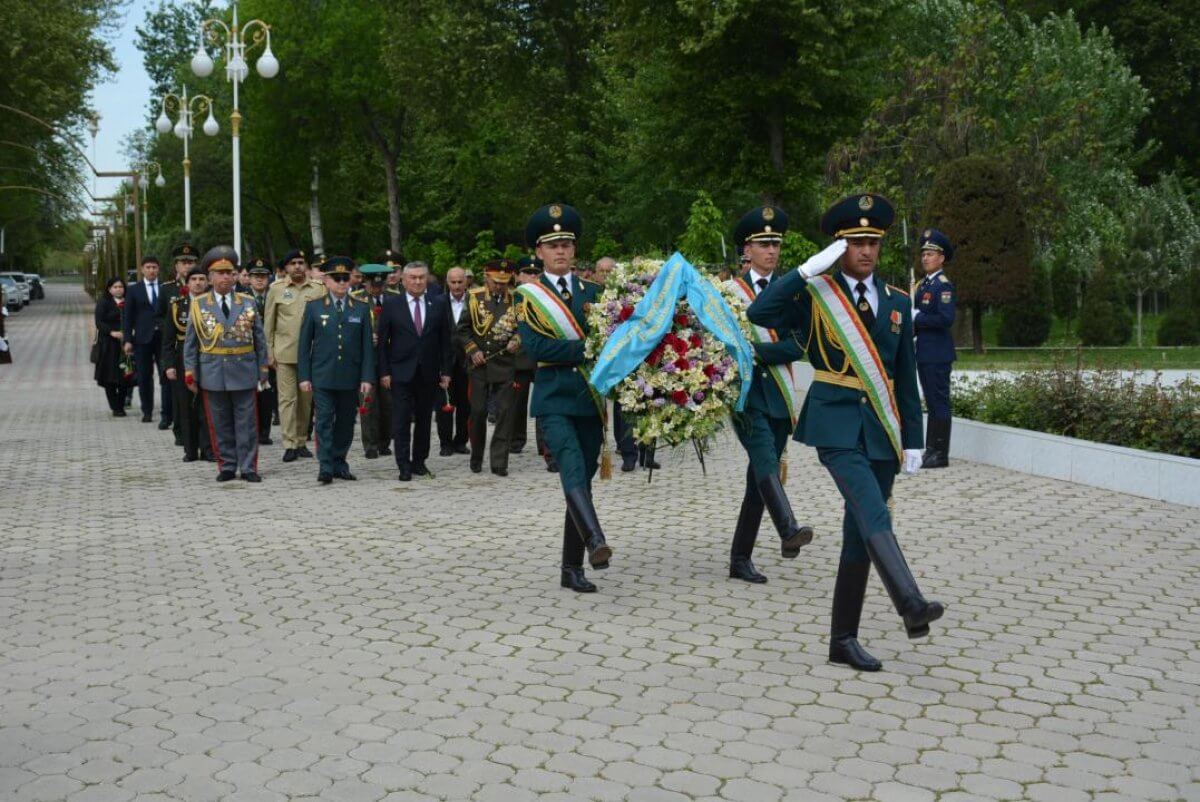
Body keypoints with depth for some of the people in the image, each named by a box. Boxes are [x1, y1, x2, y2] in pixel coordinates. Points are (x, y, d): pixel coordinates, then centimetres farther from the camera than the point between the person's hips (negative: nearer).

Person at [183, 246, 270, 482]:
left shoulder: (248, 303, 6)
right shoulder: (199, 304, 3)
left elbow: (259, 340, 7)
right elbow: (190, 343, 5)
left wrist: (263, 371, 4)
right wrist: (190, 373, 0)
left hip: (244, 373, 0)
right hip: (213, 374, 0)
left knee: (247, 423, 2)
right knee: (220, 425, 6)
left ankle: (248, 468, 9)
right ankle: (226, 467, 16)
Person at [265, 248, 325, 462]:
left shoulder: (318, 289, 4)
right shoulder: (276, 289, 4)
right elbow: (268, 323, 7)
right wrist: (269, 352, 3)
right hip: (284, 353, -1)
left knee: (306, 399, 7)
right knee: (287, 398, -4)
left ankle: (302, 441, 17)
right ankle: (290, 444, -2)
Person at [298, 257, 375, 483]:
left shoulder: (362, 309, 7)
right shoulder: (314, 308, 5)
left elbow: (367, 346, 5)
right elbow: (304, 344, 4)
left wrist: (367, 378, -2)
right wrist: (304, 376, -2)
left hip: (350, 379, 2)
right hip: (322, 377, -2)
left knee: (346, 423, 7)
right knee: (324, 421, -5)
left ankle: (339, 463, 18)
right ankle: (325, 467, -5)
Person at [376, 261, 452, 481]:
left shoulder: (437, 306, 6)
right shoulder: (391, 304, 1)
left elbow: (444, 341, 8)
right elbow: (382, 341, 0)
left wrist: (445, 371, 2)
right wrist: (384, 372, -6)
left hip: (428, 373, 2)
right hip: (401, 372, -2)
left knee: (424, 419, 9)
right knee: (401, 420, -4)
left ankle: (419, 461, 20)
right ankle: (404, 466, 0)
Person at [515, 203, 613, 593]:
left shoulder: (592, 292, 13)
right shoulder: (528, 295, 2)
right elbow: (536, 346, -13)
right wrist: (588, 348, -18)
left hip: (590, 399, 4)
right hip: (553, 400, -4)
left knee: (583, 481, 6)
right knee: (573, 470, -26)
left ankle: (572, 568, 13)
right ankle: (595, 540, -44)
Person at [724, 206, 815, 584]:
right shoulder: (728, 289, 6)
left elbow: (796, 346, -3)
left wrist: (756, 350, -15)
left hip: (777, 393, 3)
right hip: (742, 389, -3)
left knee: (760, 477, 4)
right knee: (765, 458, -26)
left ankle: (740, 559, 11)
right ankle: (788, 530, -43)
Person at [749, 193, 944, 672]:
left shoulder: (897, 302, 11)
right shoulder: (814, 295, -1)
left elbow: (906, 377, 13)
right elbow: (758, 313, -20)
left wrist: (912, 440, 9)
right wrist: (808, 269, -20)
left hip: (881, 427, 5)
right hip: (836, 422, -4)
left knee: (860, 533, 7)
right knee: (874, 517, -24)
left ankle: (843, 639, 14)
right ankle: (911, 605, -36)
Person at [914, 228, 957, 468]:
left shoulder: (943, 285, -11)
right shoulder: (923, 284, 16)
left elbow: (946, 318, -22)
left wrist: (917, 318, -16)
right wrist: (910, 319, 4)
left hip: (938, 355, -9)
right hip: (924, 353, 9)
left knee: (939, 403, -4)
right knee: (931, 403, 13)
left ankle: (941, 454, 0)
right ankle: (931, 450, 19)